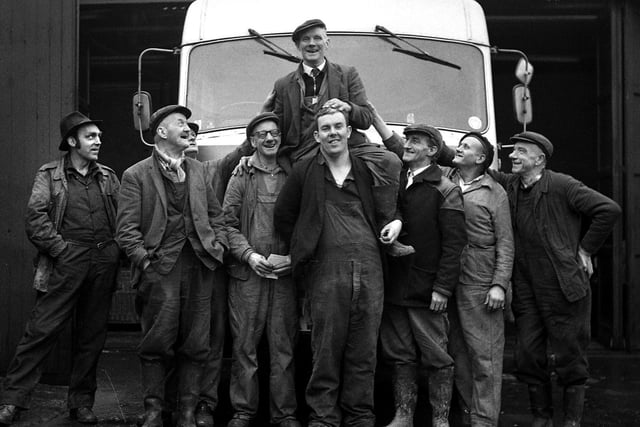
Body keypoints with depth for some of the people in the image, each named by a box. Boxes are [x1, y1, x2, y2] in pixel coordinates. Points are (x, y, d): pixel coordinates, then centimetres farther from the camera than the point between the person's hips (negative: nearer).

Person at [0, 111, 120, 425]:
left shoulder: (108, 177, 15)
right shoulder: (50, 175, 4)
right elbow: (35, 217, -5)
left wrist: (116, 250, 0)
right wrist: (61, 249, -11)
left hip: (103, 263, 4)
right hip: (66, 262, -4)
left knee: (92, 335, 8)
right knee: (42, 329, -5)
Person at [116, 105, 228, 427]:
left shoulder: (198, 170, 19)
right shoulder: (135, 176, 3)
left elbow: (216, 214, 22)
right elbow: (127, 229, -2)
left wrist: (218, 247, 8)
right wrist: (145, 261, -12)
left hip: (199, 266, 4)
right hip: (161, 268, -4)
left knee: (195, 343, 4)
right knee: (157, 343, -2)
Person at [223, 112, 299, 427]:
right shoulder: (240, 179, 8)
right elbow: (229, 224, 3)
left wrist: (293, 257, -7)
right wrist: (249, 255, -11)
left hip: (285, 273, 1)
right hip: (247, 273, -1)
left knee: (283, 346, 3)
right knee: (244, 344, 2)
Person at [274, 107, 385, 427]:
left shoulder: (367, 171, 15)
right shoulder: (304, 172, 9)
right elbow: (283, 218, 12)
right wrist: (308, 247, 8)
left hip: (369, 268, 2)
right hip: (326, 271, -2)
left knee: (364, 349, 4)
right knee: (326, 348, -1)